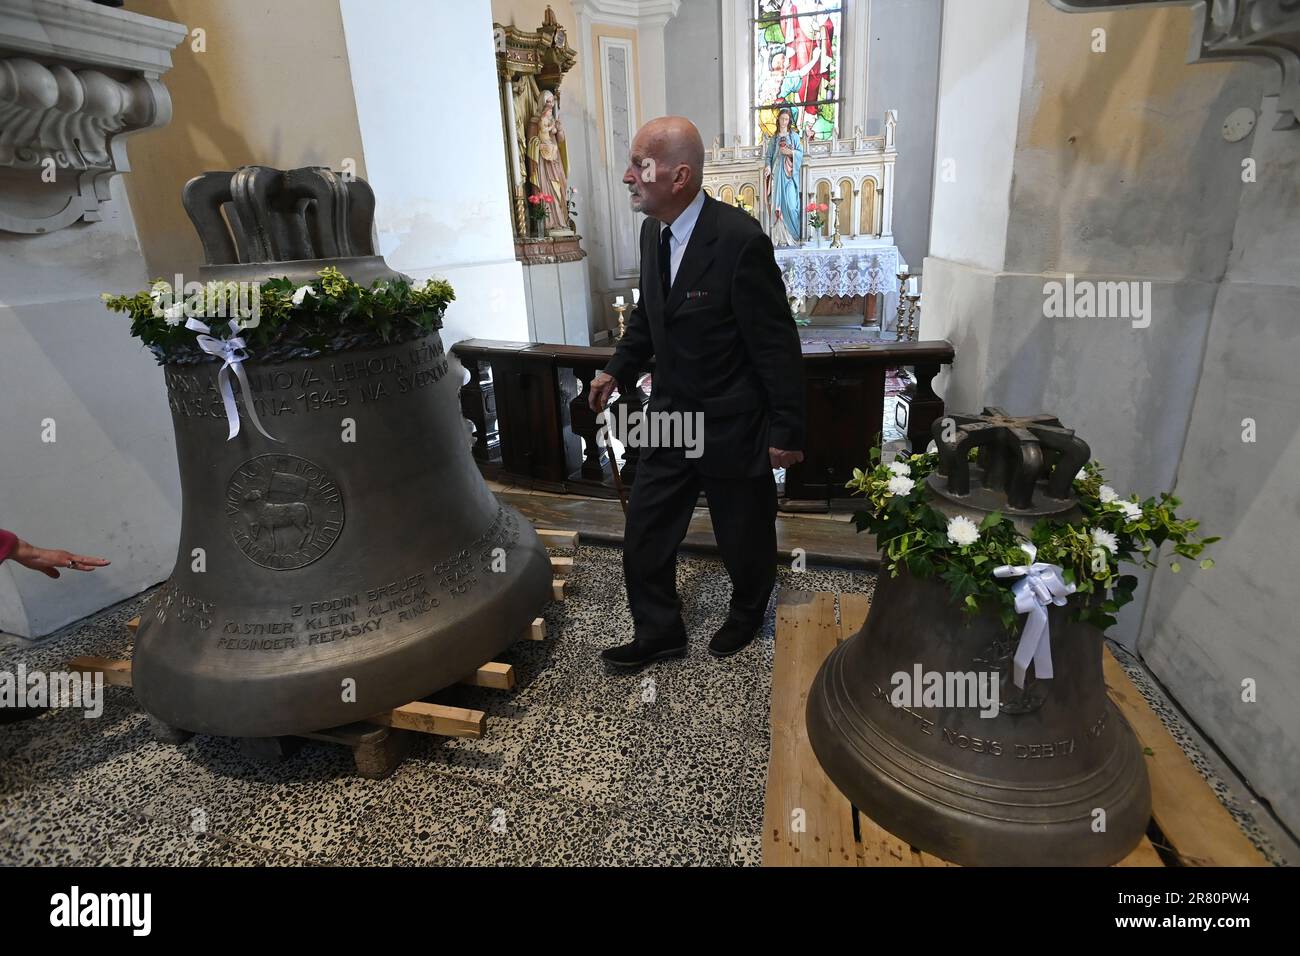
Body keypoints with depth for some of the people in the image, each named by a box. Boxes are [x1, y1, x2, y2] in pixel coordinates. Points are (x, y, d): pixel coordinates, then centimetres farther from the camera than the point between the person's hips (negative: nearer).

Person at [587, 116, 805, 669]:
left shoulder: (740, 240, -22)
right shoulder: (653, 232, 0)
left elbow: (777, 344, -18)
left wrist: (787, 431, -14)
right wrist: (617, 370, 12)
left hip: (733, 426, -6)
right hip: (671, 417, 7)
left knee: (744, 539, 15)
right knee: (644, 535, 12)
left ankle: (747, 614, 45)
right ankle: (658, 634, 33)